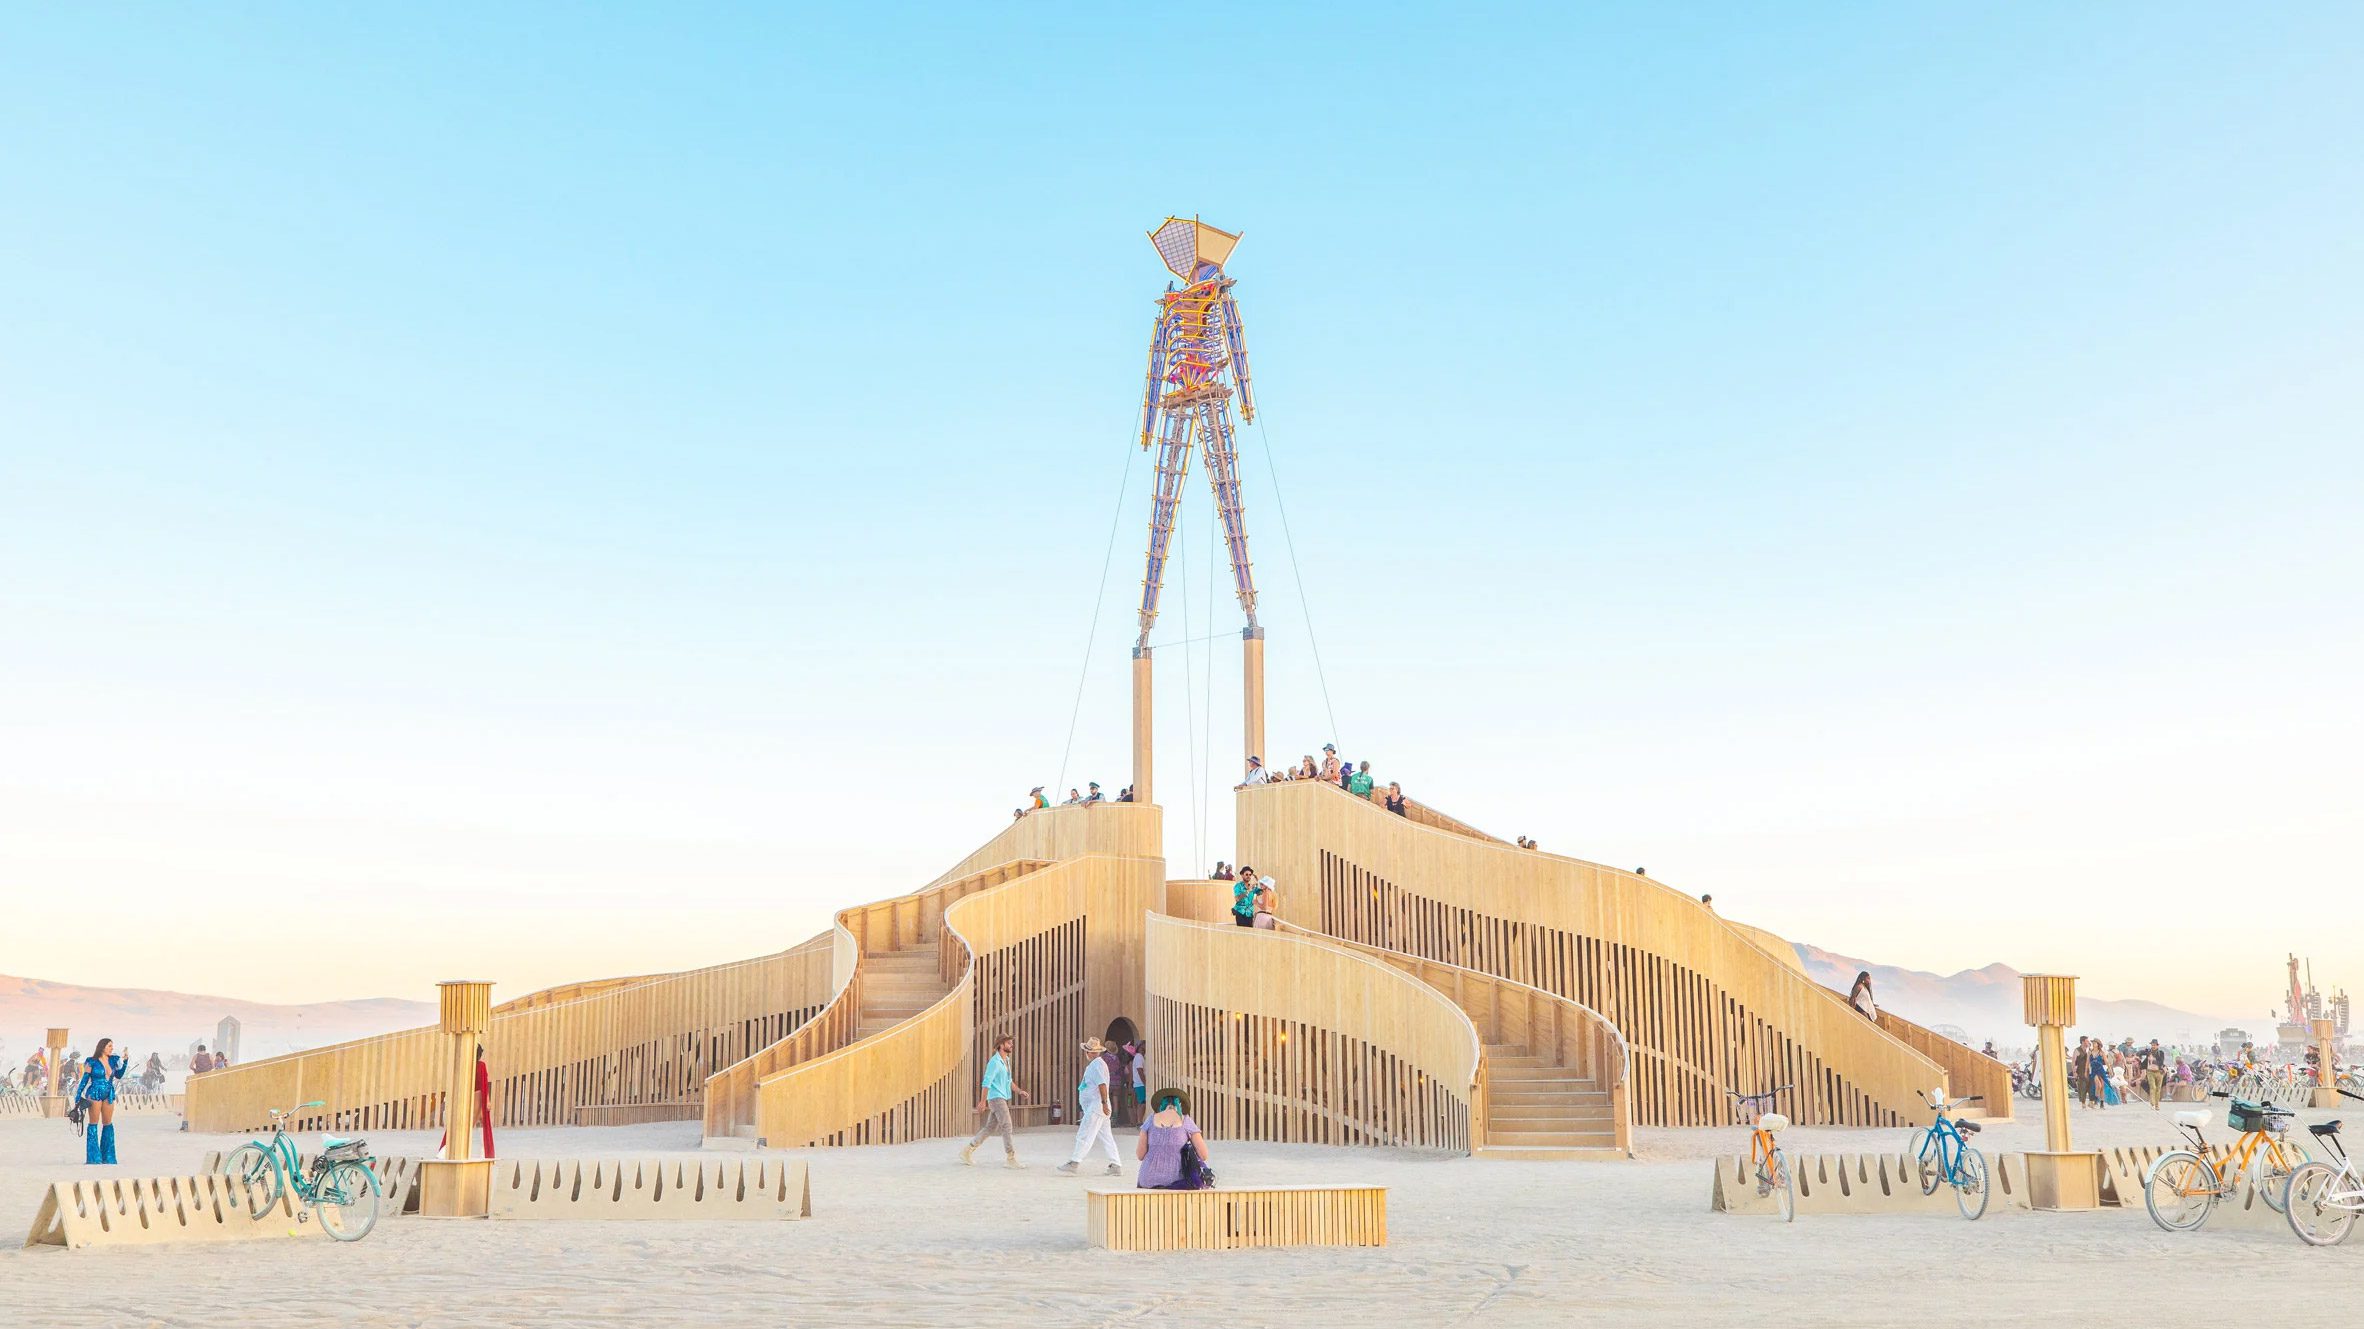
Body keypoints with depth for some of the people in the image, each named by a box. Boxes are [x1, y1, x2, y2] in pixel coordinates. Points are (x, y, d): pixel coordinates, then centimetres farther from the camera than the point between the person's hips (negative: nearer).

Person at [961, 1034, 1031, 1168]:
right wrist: (983, 1102, -20)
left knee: (990, 1128, 11)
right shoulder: (994, 1062, -13)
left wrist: (1020, 1092, 9)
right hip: (996, 1098, -9)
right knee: (1007, 1127, -12)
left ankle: (968, 1151, 18)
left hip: (1003, 1099, 9)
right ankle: (1010, 1159, -11)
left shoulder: (1006, 1061, 16)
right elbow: (986, 1082, -17)